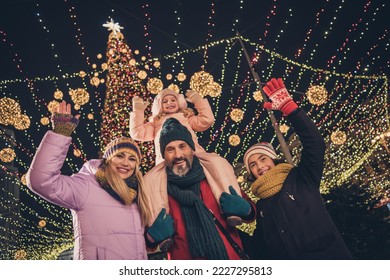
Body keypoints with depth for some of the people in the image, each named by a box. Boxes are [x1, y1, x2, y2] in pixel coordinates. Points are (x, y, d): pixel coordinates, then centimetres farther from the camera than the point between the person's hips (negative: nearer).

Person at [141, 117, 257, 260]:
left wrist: (245, 209, -18)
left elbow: (250, 211, 4)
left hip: (231, 256, 1)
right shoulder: (152, 184, -9)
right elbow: (149, 243, 1)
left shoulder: (215, 170, -8)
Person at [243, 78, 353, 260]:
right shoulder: (260, 208, 12)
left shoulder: (302, 180, 2)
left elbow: (315, 143, -12)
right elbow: (261, 249, 17)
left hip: (329, 256, -3)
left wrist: (288, 108, -17)